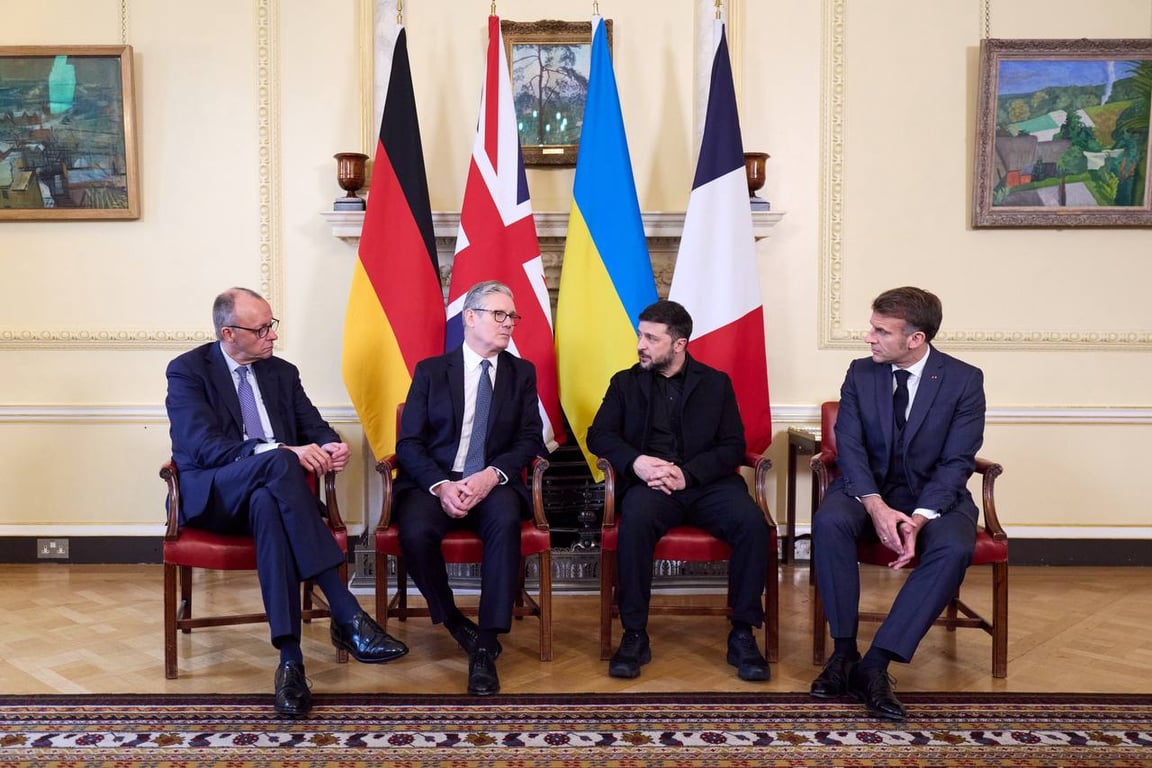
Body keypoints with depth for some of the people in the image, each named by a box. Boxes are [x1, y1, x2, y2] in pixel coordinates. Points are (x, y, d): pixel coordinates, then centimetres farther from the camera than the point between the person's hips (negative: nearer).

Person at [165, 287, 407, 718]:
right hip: (211, 496, -3)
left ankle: (291, 660, -43)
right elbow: (205, 447, -14)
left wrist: (329, 445, -16)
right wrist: (282, 451, -28)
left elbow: (314, 427, 10)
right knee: (278, 463, -37)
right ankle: (347, 616, -42)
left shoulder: (282, 372, 16)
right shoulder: (188, 371, 0)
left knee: (268, 505, -38)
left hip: (267, 492, 3)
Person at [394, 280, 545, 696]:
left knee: (505, 522, -34)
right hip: (434, 482, 0)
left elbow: (530, 440, 4)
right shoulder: (430, 370, 9)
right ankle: (454, 623, -4)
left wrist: (491, 475, -16)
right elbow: (409, 443, 2)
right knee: (415, 533, -31)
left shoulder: (522, 373, 12)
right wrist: (440, 486, -17)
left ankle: (486, 646, -26)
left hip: (493, 484, 0)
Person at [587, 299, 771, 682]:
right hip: (649, 482, 0)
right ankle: (635, 635, -21)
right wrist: (636, 461, -15)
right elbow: (598, 435, 6)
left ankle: (742, 634, -13)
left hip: (706, 482, 1)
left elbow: (733, 447, 4)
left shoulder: (716, 383, 12)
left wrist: (687, 473, -14)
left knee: (752, 522, -29)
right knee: (635, 520, -34)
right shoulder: (625, 383, 14)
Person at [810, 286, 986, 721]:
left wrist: (919, 519, -27)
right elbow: (849, 447, -7)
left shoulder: (964, 380, -7)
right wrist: (876, 507, -25)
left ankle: (875, 663, -29)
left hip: (935, 495, -1)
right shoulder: (860, 374, -1)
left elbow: (957, 462, -11)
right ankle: (844, 652, -20)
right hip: (869, 489, 1)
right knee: (828, 521, -32)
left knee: (955, 547, -34)